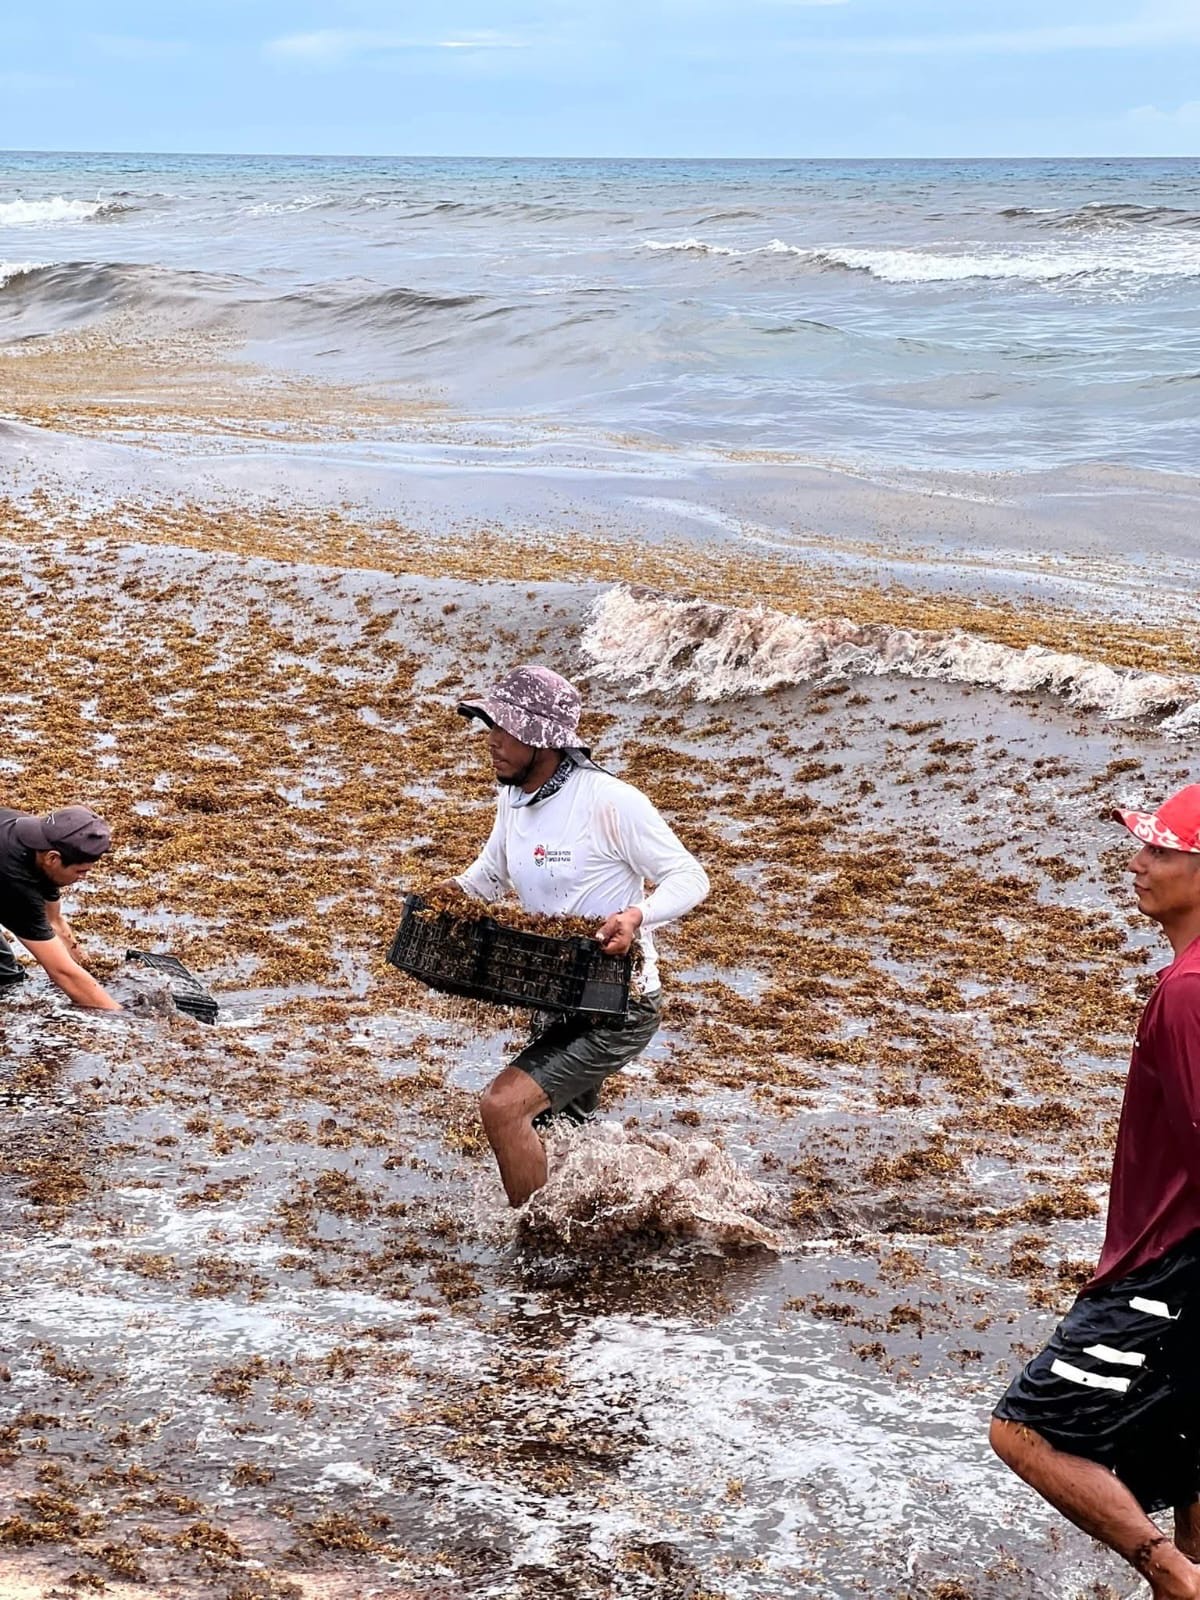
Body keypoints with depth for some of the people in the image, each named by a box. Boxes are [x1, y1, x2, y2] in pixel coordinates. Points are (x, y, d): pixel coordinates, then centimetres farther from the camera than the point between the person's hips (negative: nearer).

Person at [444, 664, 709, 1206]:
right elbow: (490, 873, 21)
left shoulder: (609, 801, -21)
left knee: (503, 1105, -22)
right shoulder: (513, 798, 3)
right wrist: (452, 894, -1)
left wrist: (636, 917, -36)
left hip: (618, 1009, -9)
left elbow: (689, 878, -17)